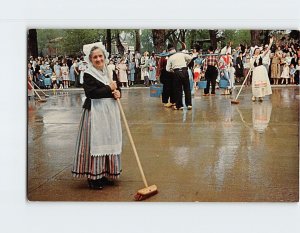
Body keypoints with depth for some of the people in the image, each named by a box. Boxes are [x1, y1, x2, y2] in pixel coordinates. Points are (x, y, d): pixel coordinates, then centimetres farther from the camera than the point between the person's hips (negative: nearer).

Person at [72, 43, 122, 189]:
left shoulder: (110, 72, 11)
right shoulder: (88, 74, -9)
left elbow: (117, 88, 17)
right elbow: (91, 92, -21)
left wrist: (118, 92, -6)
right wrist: (109, 89, -16)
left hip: (110, 113, 7)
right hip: (96, 113, -7)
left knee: (109, 142, 11)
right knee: (96, 142, -4)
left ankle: (106, 174, 23)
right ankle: (93, 177, 5)